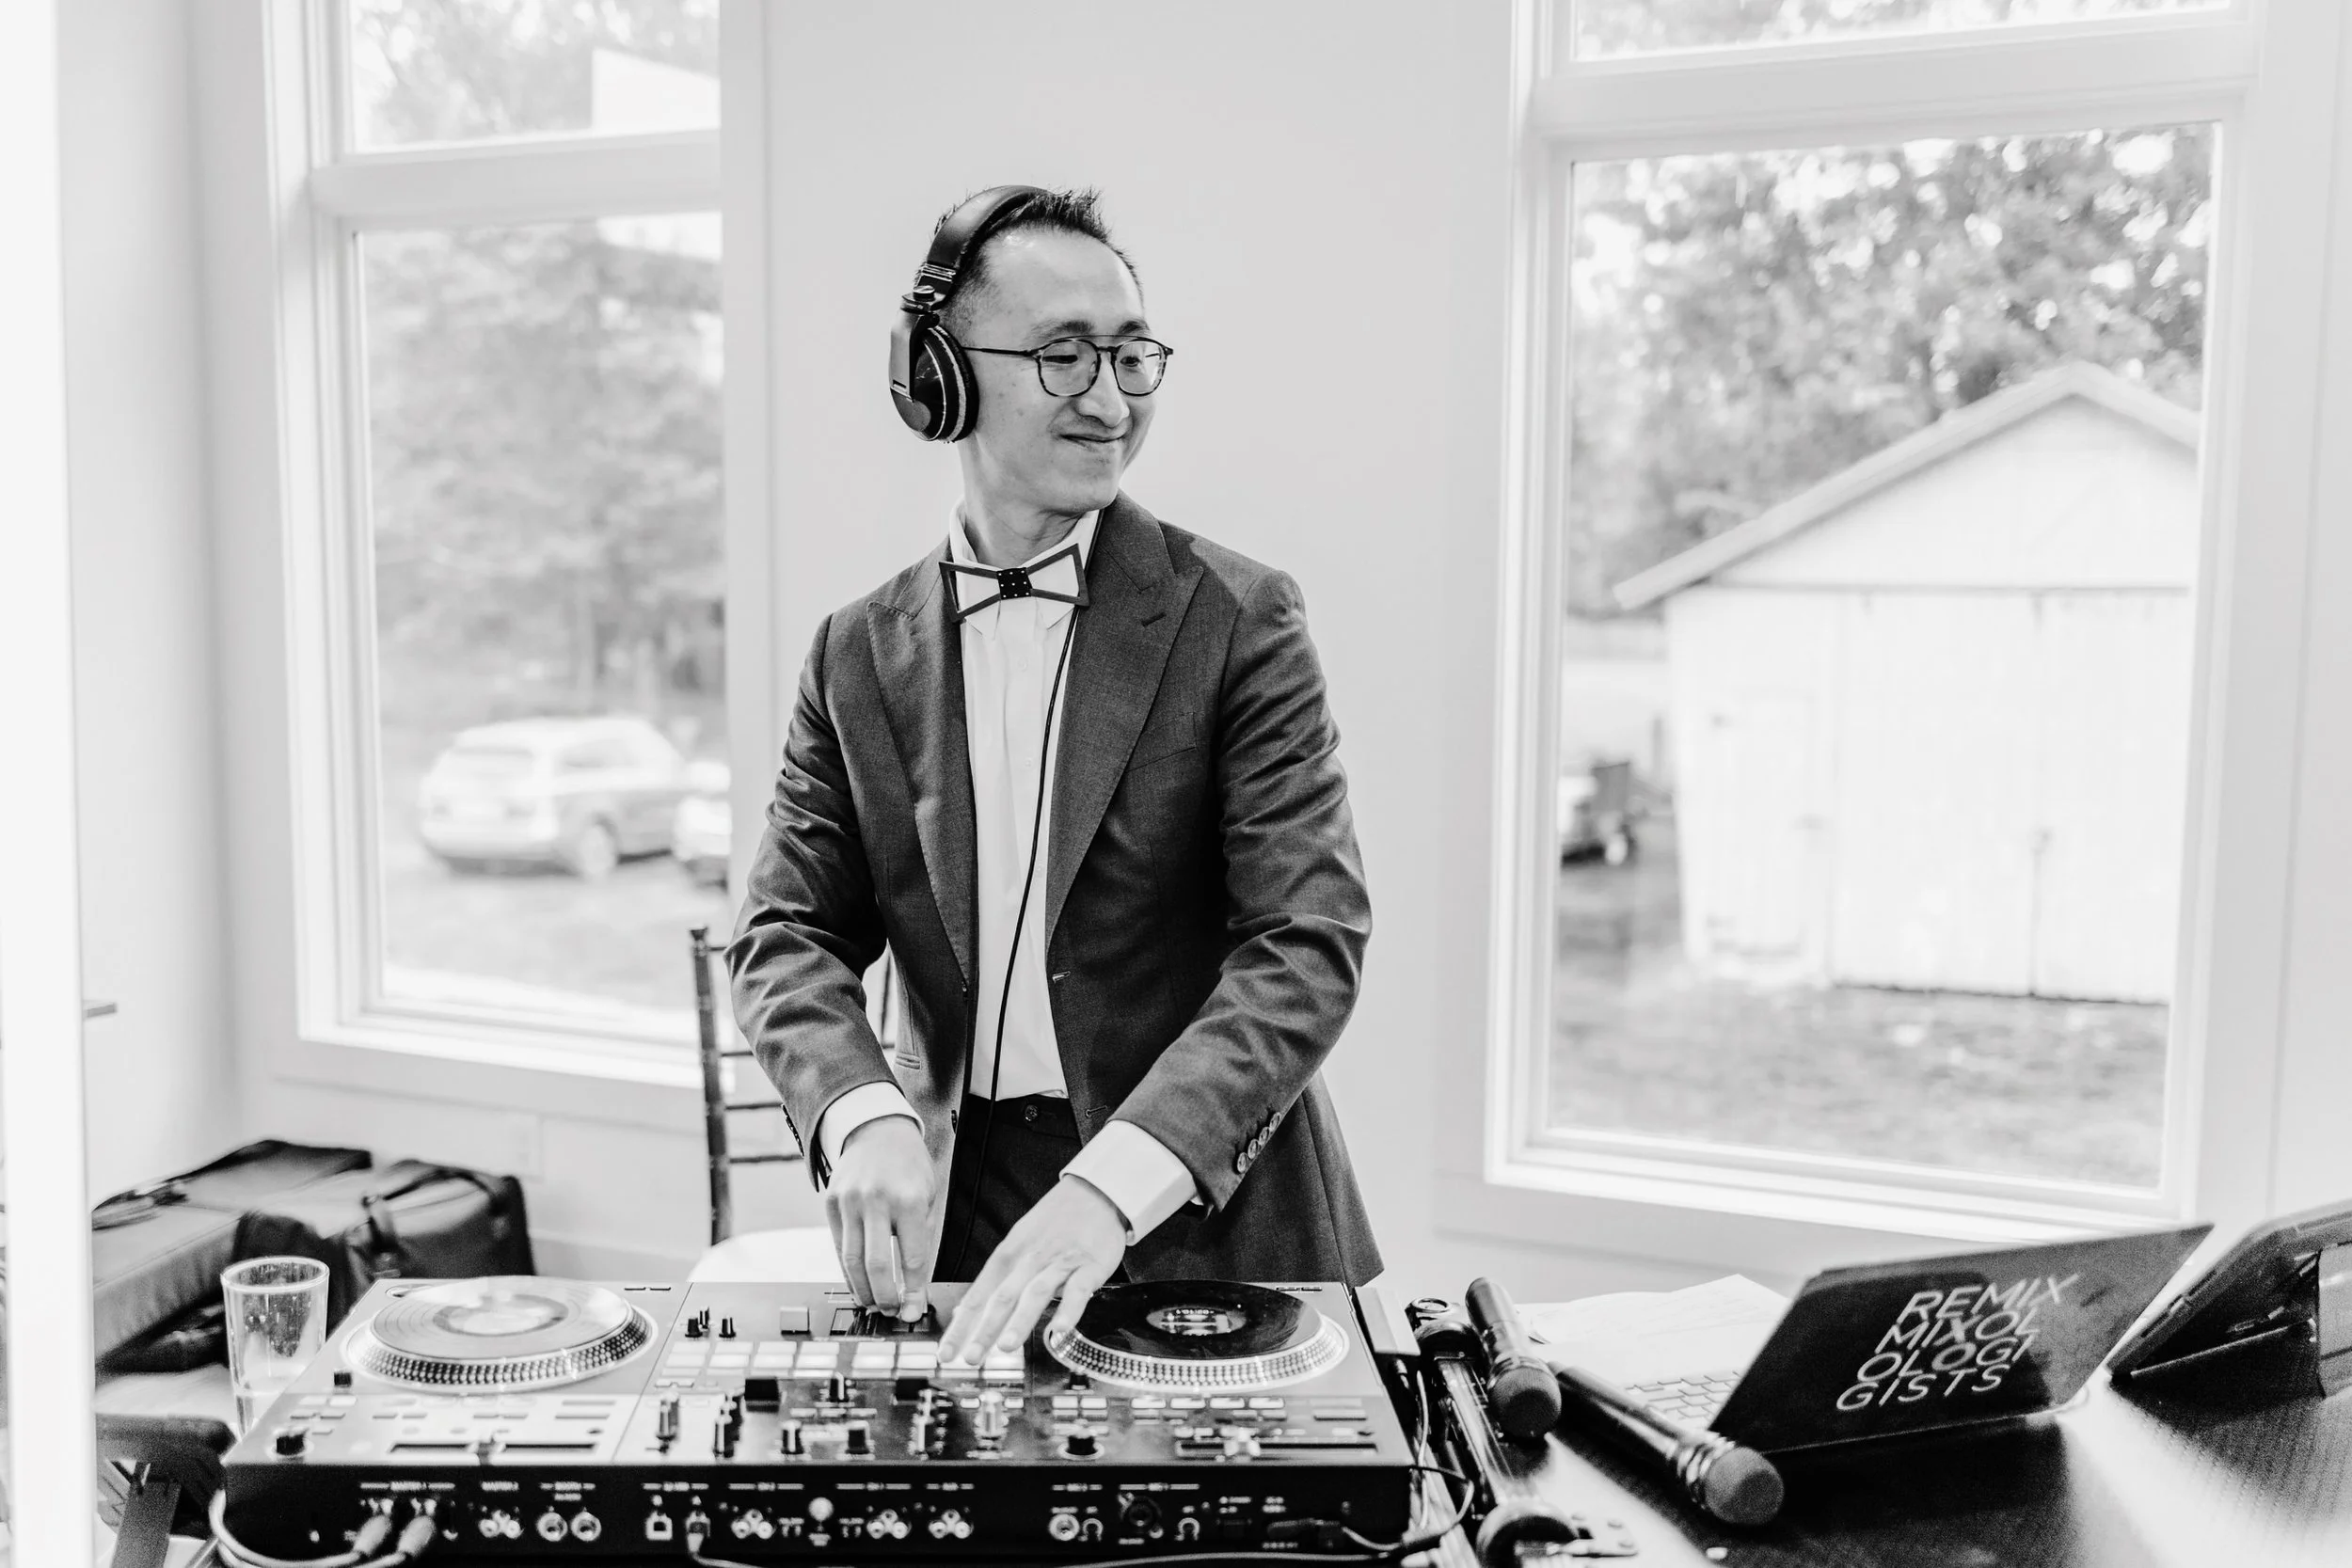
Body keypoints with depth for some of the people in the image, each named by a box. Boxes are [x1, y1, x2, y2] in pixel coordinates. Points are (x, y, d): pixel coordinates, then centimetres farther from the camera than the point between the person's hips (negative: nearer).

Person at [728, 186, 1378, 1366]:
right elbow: (789, 933, 4)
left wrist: (1113, 1184, -25)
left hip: (1212, 1220, -1)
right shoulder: (860, 655, 4)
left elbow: (1310, 944, -13)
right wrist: (864, 1117, -17)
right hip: (960, 1219, 2)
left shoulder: (1237, 622, -6)